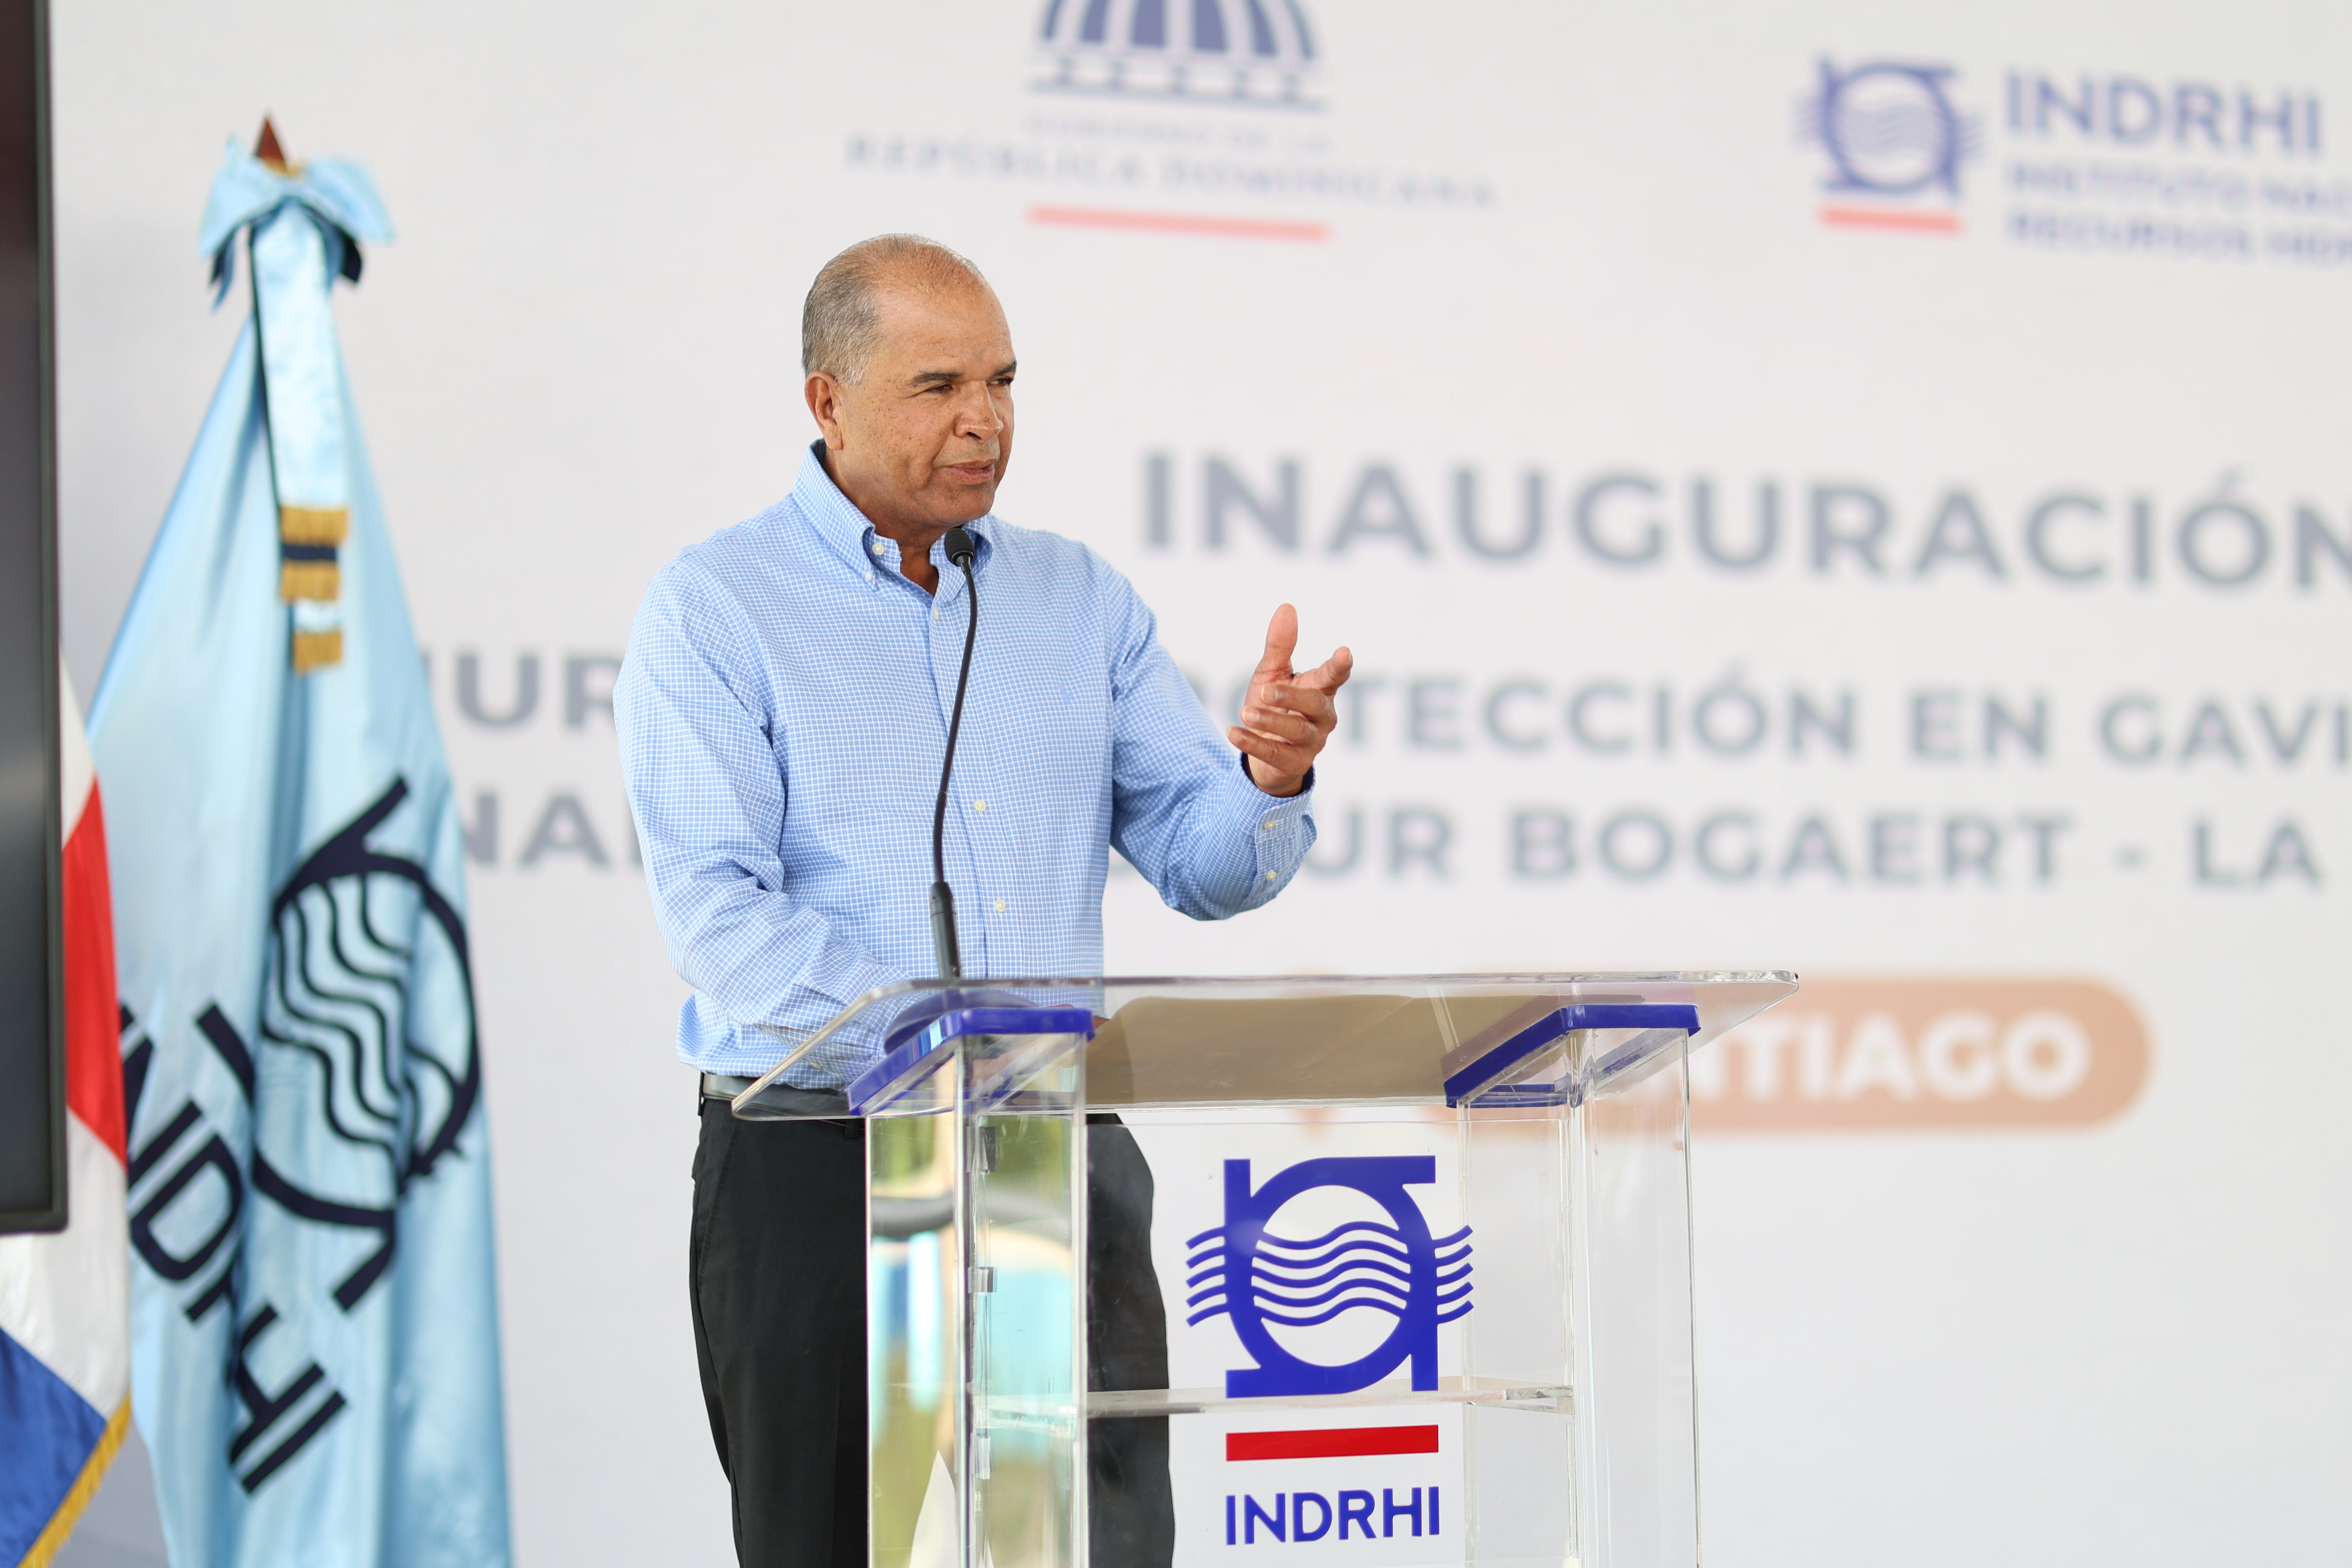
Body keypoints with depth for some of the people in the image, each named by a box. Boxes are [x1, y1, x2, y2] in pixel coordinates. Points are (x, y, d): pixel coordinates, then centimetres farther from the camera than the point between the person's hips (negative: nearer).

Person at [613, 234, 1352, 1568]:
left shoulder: (1081, 598, 15)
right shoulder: (715, 608, 0)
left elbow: (1200, 866, 12)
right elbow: (717, 904, -12)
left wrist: (1268, 779, -12)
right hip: (822, 1156, -3)